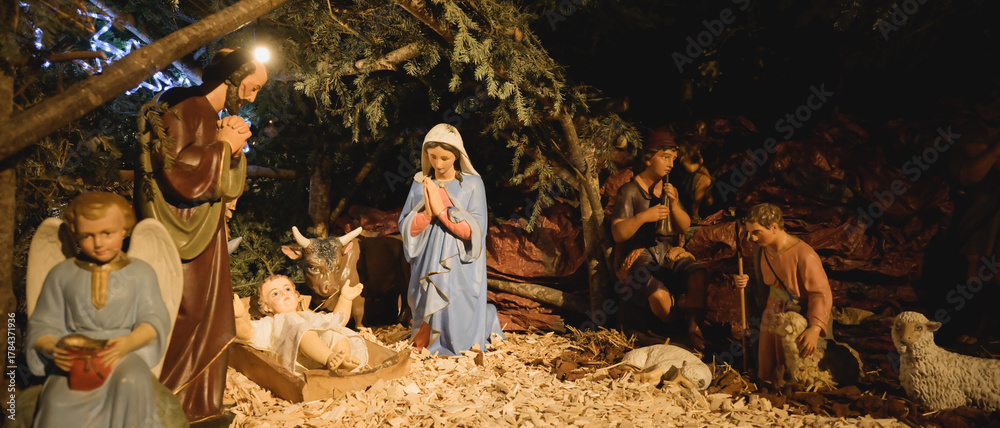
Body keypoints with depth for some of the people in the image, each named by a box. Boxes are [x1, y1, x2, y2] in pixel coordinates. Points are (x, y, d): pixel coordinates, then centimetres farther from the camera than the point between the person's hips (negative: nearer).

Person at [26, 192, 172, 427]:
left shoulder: (140, 272, 11)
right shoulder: (61, 274, 14)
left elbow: (153, 320, 3)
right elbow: (41, 326, 12)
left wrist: (129, 342, -19)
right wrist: (53, 349, -12)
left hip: (126, 354, 0)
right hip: (75, 356, 1)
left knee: (130, 383, -37)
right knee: (57, 401, -32)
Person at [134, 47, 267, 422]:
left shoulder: (211, 116, 16)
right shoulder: (184, 108, -15)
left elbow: (226, 186, 17)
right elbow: (178, 172, -26)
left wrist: (233, 150, -2)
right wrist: (224, 146, -15)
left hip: (202, 238, 10)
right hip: (180, 241, -10)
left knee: (208, 325, 14)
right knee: (181, 324, -4)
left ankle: (199, 406, 26)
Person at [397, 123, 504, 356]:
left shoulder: (472, 184, -5)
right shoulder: (420, 183, 4)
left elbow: (474, 231, -12)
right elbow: (406, 228, 1)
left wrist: (442, 210, -19)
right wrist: (427, 213, -17)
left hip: (460, 272, -3)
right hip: (428, 268, 3)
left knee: (461, 338, 3)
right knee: (425, 343, 8)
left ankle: (486, 318, 32)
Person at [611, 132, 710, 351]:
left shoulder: (668, 189, 12)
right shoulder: (629, 191, -6)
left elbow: (684, 227, 9)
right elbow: (618, 233, -13)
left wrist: (674, 204, -9)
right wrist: (643, 217, -28)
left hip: (665, 250, 5)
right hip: (637, 255, -5)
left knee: (699, 274, -27)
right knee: (659, 294, -33)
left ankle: (694, 326, -27)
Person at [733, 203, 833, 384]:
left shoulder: (804, 255, -24)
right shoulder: (761, 250, -1)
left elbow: (821, 293, -23)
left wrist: (815, 328, -34)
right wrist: (747, 281, -8)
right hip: (772, 320, 6)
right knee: (767, 374, 15)